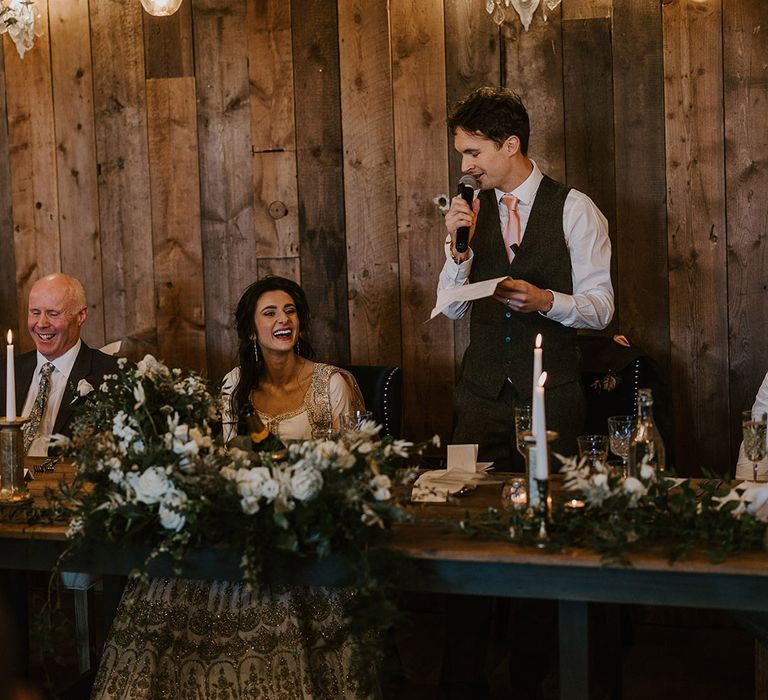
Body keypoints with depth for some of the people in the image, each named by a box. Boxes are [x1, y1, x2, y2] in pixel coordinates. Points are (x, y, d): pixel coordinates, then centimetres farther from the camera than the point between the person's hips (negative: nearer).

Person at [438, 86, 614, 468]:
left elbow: (600, 308, -5)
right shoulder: (471, 211, 7)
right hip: (481, 390, 3)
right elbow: (452, 308, 7)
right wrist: (458, 248, -9)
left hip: (551, 393, -3)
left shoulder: (574, 210, -4)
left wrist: (544, 300, -23)